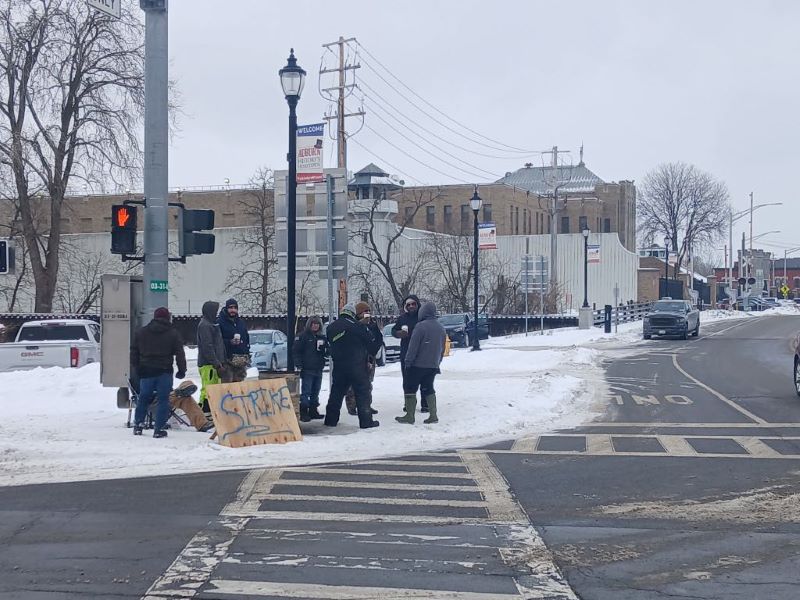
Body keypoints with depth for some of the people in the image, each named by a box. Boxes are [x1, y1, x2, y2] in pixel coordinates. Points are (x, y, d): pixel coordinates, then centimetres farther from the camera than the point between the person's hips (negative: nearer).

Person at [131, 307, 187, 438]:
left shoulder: (141, 332, 9)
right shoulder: (173, 333, -1)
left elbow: (134, 353, 12)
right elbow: (180, 353, -3)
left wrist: (137, 368, 19)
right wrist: (182, 370, 5)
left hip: (146, 371, 3)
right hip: (164, 372, -3)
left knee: (143, 398, 17)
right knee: (163, 400, 2)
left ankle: (138, 425, 19)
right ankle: (158, 429, -2)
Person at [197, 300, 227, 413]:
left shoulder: (212, 324, 20)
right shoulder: (204, 325, -13)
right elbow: (207, 347, -20)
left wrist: (221, 363, 19)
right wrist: (218, 365, -21)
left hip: (214, 364, 10)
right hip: (208, 364, -10)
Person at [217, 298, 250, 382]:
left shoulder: (241, 322, 17)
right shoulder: (220, 322, -4)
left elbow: (247, 339, 23)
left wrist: (247, 355, 15)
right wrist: (229, 342, -22)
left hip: (241, 359, 6)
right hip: (227, 359, -6)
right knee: (227, 384, -9)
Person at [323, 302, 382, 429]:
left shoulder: (331, 328, 9)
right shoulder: (357, 325, -10)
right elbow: (372, 341, -5)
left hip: (339, 366, 5)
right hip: (357, 365, -5)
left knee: (336, 392, 14)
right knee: (362, 392, 0)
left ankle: (331, 419, 17)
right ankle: (366, 421, -2)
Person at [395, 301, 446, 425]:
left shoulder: (421, 326, -15)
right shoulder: (441, 328, 10)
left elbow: (413, 346, -16)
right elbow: (442, 349, 17)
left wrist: (408, 362, -10)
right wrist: (437, 362, 24)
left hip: (418, 364, -7)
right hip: (433, 365, 7)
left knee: (410, 388, 2)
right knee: (428, 389, 15)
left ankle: (409, 416, 0)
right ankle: (433, 415, 7)